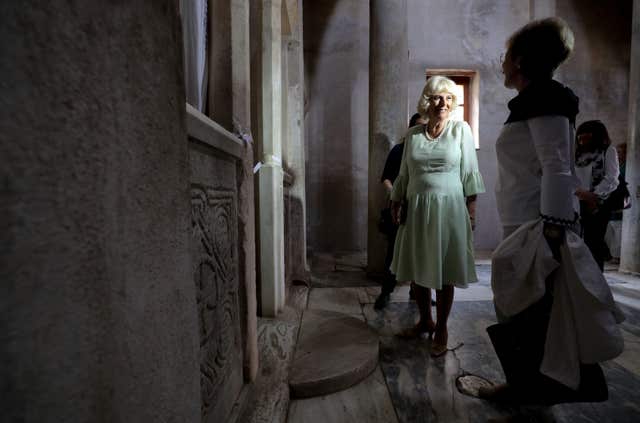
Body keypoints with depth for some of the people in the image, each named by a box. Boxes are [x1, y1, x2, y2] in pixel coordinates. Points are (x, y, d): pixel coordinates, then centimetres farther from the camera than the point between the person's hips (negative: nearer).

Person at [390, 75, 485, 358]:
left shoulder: (461, 130, 3)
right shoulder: (412, 134, 9)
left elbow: (469, 171, 3)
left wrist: (471, 203, -2)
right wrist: (397, 201, 6)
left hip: (448, 207, -2)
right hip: (416, 208, 3)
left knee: (444, 271, 4)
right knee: (416, 268, 10)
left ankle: (441, 328, 24)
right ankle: (425, 320, 31)